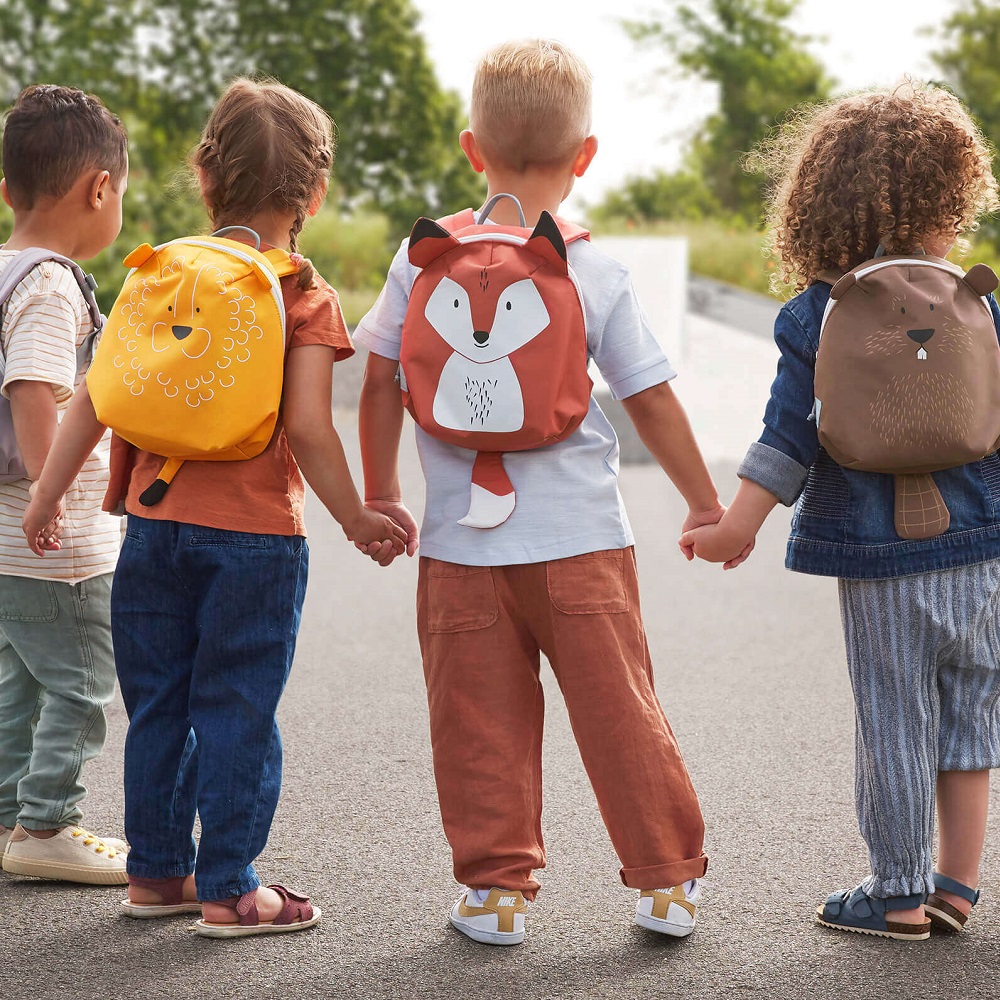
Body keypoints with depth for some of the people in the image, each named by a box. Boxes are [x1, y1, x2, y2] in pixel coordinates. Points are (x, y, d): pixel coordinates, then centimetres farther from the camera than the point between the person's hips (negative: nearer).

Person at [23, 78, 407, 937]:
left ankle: (156, 871, 23)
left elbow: (96, 400, 2)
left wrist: (47, 497, 10)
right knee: (236, 714, 3)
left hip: (154, 524, 4)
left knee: (157, 706, 14)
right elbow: (306, 427, -15)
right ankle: (228, 889, 7)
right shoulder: (306, 299, -6)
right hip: (256, 537, -4)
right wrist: (355, 518, -4)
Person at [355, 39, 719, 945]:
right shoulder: (600, 276, -3)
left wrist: (380, 497, 15)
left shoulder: (423, 259, -1)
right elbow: (652, 401, 2)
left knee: (480, 721, 8)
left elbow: (381, 383, 2)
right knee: (618, 708, 8)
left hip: (460, 543, 1)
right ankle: (669, 879, 16)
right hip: (582, 541, 0)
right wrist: (705, 504, 14)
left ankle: (495, 886, 12)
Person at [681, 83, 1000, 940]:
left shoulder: (819, 317, -5)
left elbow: (791, 435, -8)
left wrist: (741, 522, -2)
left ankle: (899, 895, 14)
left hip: (883, 558, -2)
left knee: (895, 724, 5)